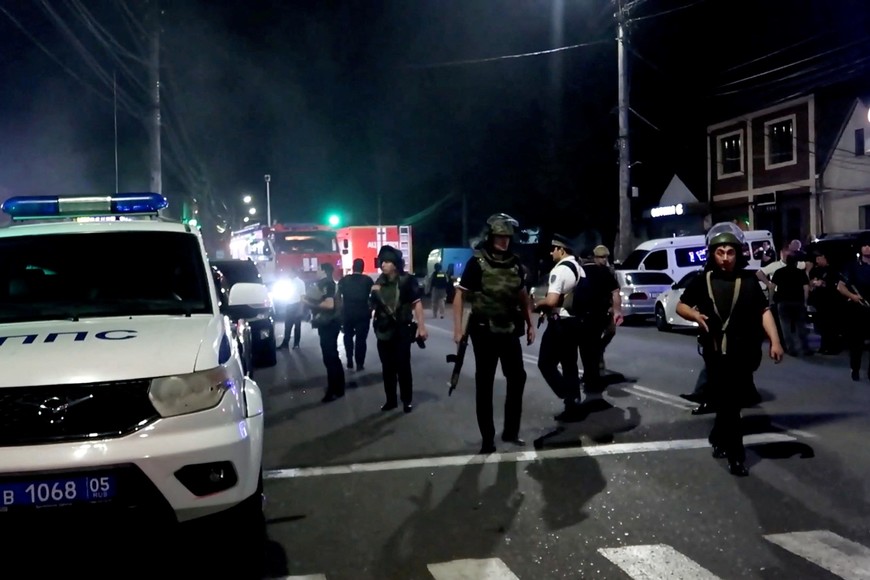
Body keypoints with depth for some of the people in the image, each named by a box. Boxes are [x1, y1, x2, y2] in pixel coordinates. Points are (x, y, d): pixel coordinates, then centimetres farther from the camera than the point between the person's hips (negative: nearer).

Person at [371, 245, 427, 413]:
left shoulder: (407, 280, -8)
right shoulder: (379, 282, 8)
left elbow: (417, 303, -10)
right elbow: (374, 306, 15)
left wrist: (421, 326, -15)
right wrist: (374, 294, -6)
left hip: (402, 331, -5)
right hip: (383, 331, 5)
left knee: (403, 366, 1)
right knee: (387, 367, 10)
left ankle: (407, 400, 14)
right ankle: (391, 400, 21)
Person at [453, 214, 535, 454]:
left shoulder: (515, 263, 6)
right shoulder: (477, 263, -9)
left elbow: (522, 295, 15)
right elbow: (460, 295, -9)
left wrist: (529, 324, 12)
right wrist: (458, 328, -15)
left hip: (509, 331, 5)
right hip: (485, 331, -5)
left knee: (517, 378, 9)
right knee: (484, 384, 2)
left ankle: (511, 431, 24)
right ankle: (488, 438, 11)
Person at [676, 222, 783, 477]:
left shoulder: (749, 281, 3)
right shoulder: (703, 281, 1)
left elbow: (764, 311, 1)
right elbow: (681, 306, 9)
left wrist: (775, 341, -9)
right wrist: (695, 315, -13)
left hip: (744, 353, 1)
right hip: (716, 352, -1)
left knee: (732, 401, 11)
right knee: (726, 403, 2)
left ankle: (719, 438, 34)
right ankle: (735, 454, 11)